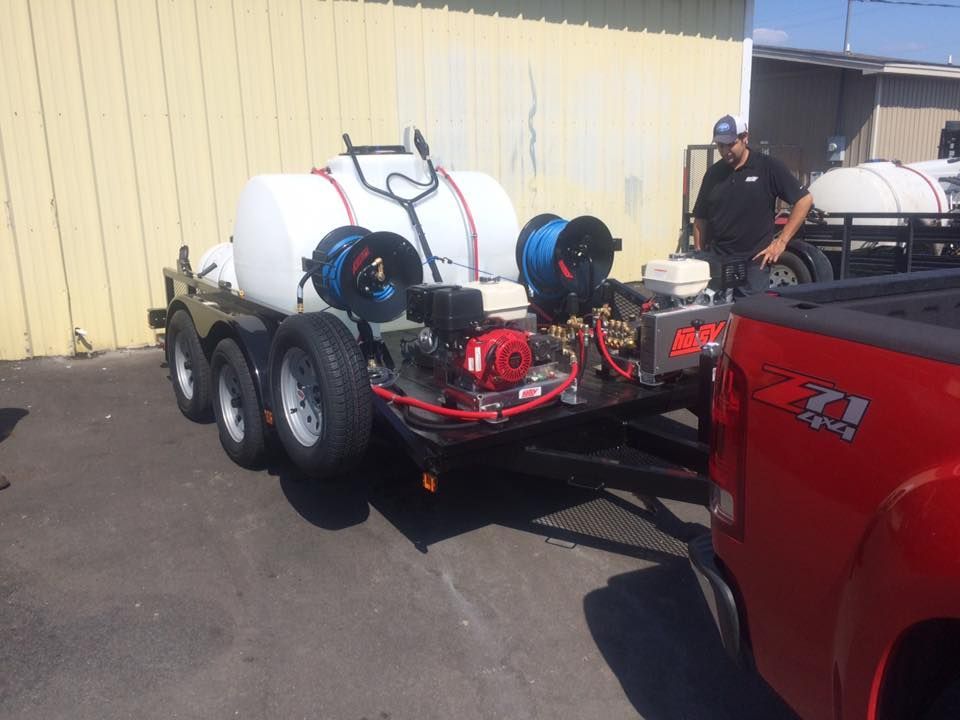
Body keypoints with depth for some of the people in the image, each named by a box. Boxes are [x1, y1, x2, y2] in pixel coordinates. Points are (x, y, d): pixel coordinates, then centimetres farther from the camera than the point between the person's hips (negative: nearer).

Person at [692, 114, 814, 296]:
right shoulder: (713, 173, 10)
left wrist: (781, 241, -7)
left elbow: (804, 200, -2)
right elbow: (700, 219, 14)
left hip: (754, 263, -3)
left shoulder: (768, 167, -2)